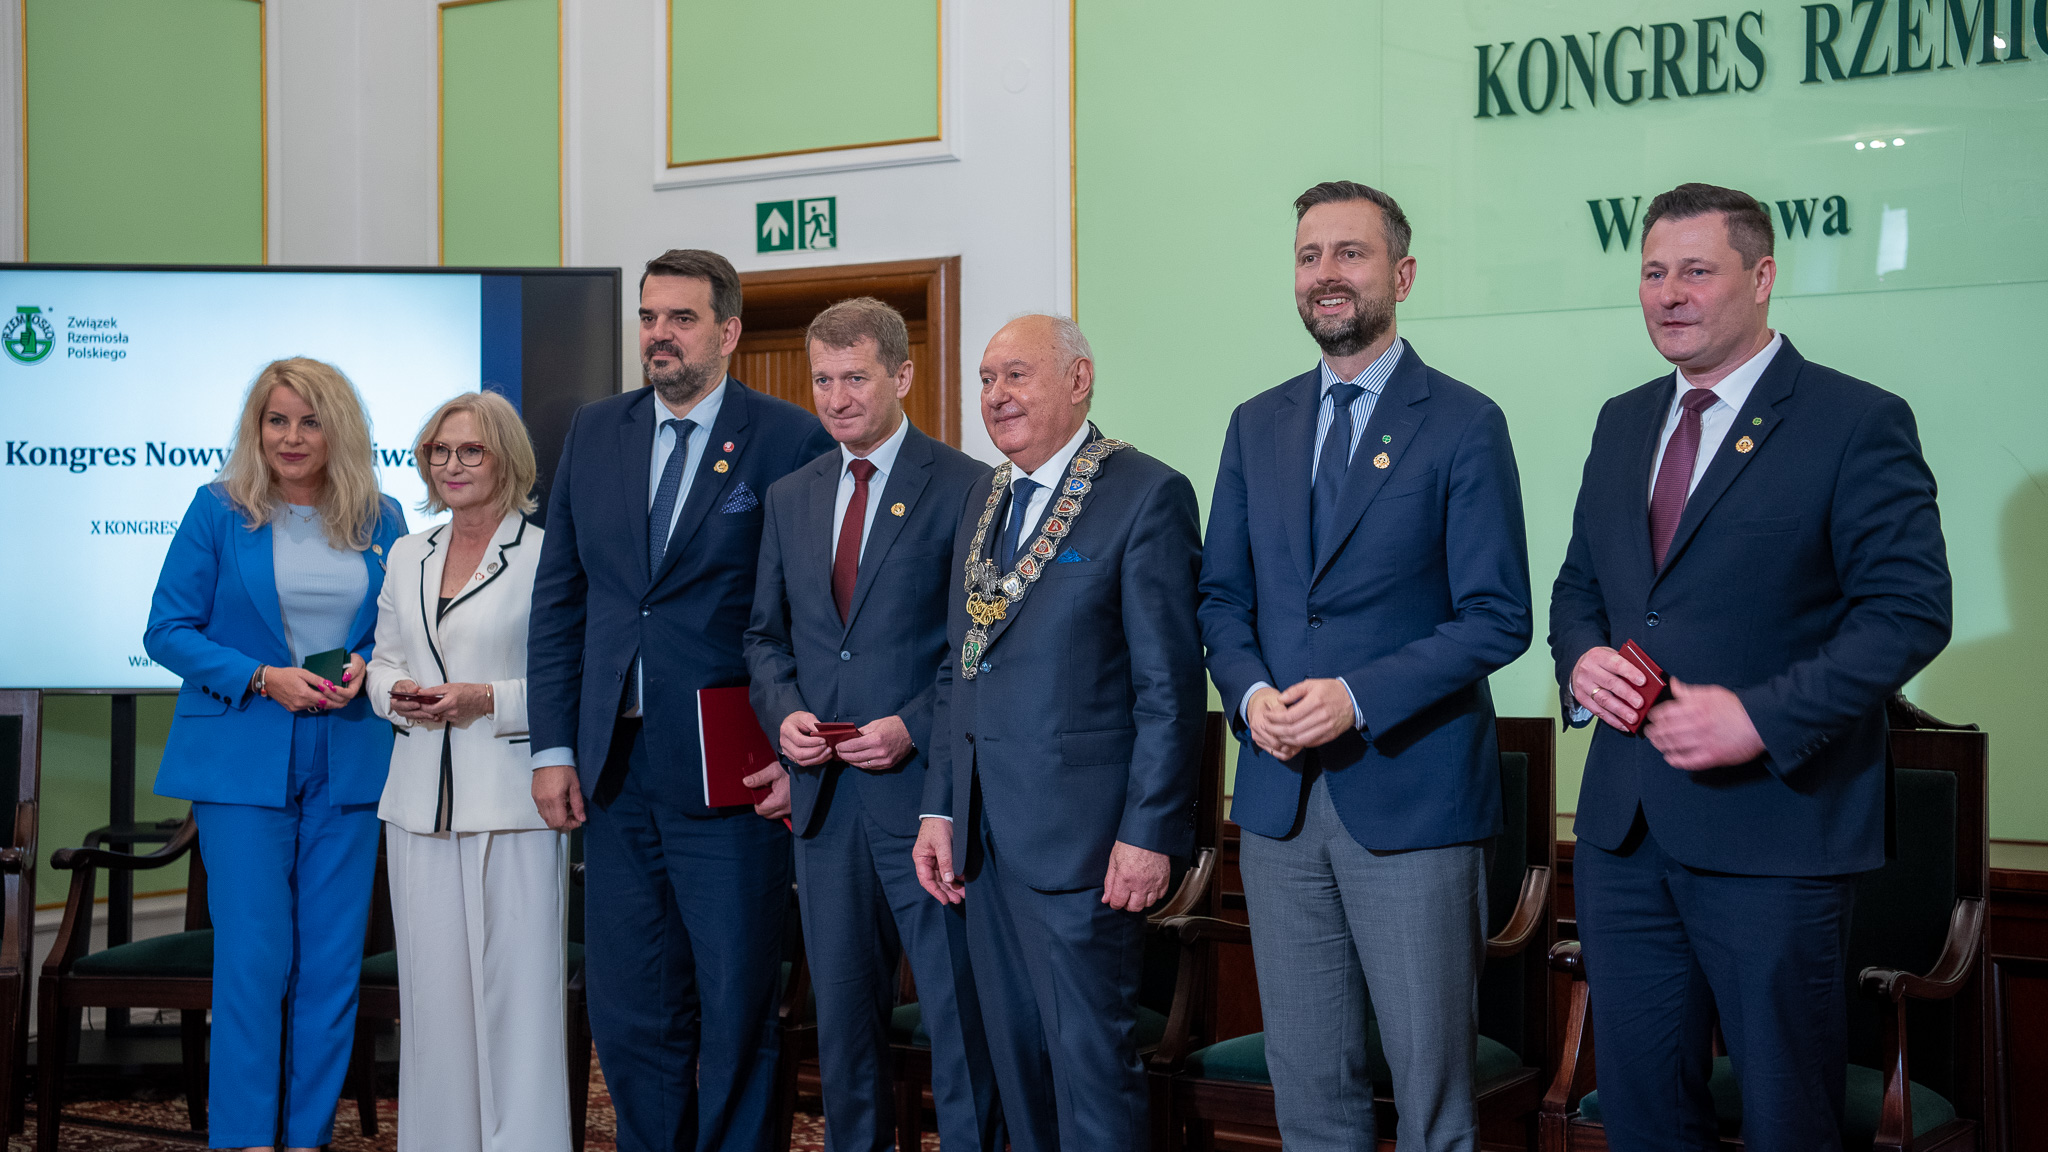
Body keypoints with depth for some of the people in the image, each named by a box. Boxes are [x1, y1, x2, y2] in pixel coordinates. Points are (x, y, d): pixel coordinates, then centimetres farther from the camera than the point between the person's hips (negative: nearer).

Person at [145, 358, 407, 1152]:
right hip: (242, 761, -3)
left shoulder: (380, 521, 8)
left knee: (332, 959, 4)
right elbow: (167, 630, -1)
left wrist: (366, 665, -7)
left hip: (347, 763, 3)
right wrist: (263, 680, -13)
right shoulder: (219, 511, 0)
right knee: (254, 956, -6)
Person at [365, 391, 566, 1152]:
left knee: (514, 981, -5)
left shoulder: (546, 555, -3)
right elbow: (384, 659, 21)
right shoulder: (407, 556, 16)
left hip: (512, 803, -5)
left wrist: (487, 701, -16)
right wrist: (396, 693, -1)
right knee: (431, 983, 8)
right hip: (420, 799, 5)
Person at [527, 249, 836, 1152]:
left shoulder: (793, 442, -5)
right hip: (615, 771, 5)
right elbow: (558, 598, 11)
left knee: (736, 1009, 5)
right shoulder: (595, 432, 10)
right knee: (628, 1010, 11)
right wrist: (552, 747, 5)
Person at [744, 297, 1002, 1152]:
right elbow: (766, 634, 18)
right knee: (843, 1013, 16)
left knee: (958, 1013, 0)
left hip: (925, 786, -5)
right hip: (824, 794, 6)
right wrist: (784, 713, -1)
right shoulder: (790, 497, 13)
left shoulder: (967, 488, -5)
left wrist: (913, 729, -17)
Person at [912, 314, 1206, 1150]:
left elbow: (1169, 686, -11)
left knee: (1091, 1058, -2)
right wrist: (939, 808, 11)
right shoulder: (984, 503, 16)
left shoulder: (1147, 495, -7)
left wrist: (1150, 832, -15)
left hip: (1079, 832, -7)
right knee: (1016, 1055, 13)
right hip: (985, 833, 7)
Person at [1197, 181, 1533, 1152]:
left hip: (1410, 792, -4)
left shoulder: (1463, 425, -3)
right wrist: (1251, 693, -6)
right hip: (1279, 795, 5)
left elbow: (1496, 618, -8)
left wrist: (1359, 697, -18)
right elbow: (1222, 596, 14)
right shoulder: (1256, 426, 12)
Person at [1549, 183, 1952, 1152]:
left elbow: (1910, 608, -12)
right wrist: (1580, 660, -3)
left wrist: (1762, 716, -21)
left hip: (1773, 828, -6)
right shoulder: (1623, 423, 14)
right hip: (1622, 822, 6)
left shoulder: (1858, 423, -6)